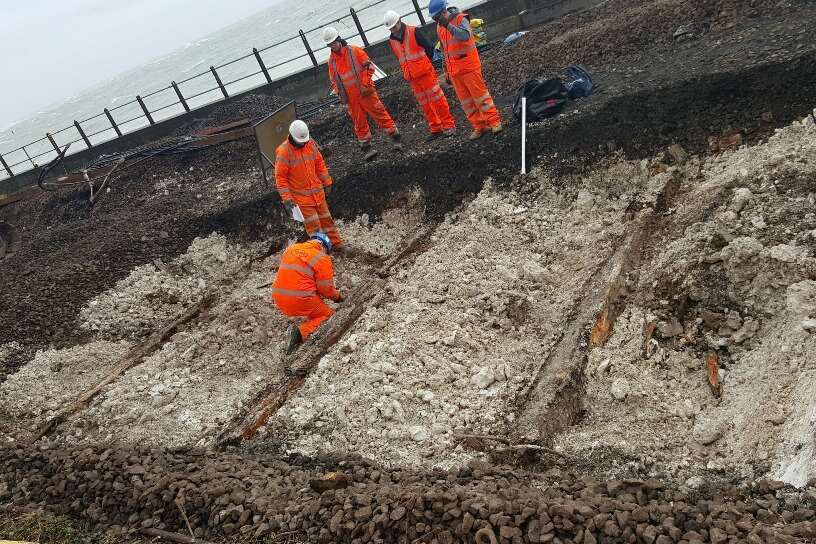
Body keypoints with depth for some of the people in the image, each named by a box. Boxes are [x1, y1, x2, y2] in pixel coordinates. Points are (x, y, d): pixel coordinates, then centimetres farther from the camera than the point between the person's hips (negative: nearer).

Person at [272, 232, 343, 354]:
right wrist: (338, 296, 15)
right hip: (300, 301, -8)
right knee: (327, 315, 11)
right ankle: (302, 332, -13)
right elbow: (326, 289, -6)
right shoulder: (322, 259, -6)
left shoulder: (291, 249, 12)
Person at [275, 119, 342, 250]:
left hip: (317, 191, 5)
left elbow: (320, 163, 8)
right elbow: (280, 177, -16)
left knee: (325, 218, 16)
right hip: (300, 195, -5)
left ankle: (336, 243, 28)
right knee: (313, 224, -2)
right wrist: (286, 199, -19)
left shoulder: (311, 143, -4)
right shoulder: (283, 152, -20)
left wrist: (327, 182, 11)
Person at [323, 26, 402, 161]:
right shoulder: (331, 60, 7)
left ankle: (396, 139, 7)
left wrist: (365, 85, -13)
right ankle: (367, 148, 14)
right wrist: (339, 93, 4)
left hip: (365, 93, -4)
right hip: (350, 98, 4)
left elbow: (369, 66, -6)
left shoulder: (355, 51, -5)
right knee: (359, 123, 6)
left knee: (380, 114, -1)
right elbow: (333, 80, 17)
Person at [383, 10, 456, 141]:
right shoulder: (392, 41, 6)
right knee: (424, 104, 8)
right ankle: (435, 129, 14)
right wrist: (408, 71, 14)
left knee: (437, 98, -3)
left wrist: (425, 64, 3)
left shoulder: (413, 32, -10)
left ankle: (448, 125, 4)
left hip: (426, 73, -5)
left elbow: (429, 48, -6)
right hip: (411, 78, 5)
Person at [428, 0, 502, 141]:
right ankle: (479, 127, 13)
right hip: (453, 69, 7)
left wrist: (448, 25, -35)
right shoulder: (439, 27, 10)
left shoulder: (461, 19, -11)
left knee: (480, 94, -4)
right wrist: (446, 70, 20)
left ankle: (494, 122, 4)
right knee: (465, 100, 6)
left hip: (468, 65, -7)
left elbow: (465, 36, -31)